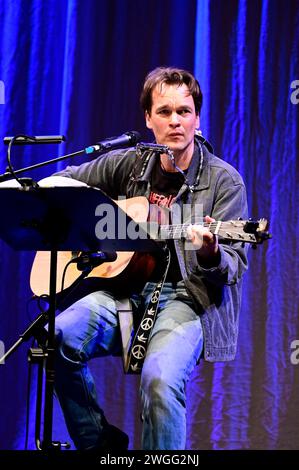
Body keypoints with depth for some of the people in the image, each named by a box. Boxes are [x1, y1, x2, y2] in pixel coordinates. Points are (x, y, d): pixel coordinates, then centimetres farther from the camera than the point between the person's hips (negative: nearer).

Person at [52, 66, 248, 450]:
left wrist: (211, 256, -27)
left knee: (160, 379, -36)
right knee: (58, 338, -26)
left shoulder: (223, 181, 1)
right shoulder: (129, 164, 12)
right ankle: (99, 442, -4)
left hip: (188, 298, -4)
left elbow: (234, 267, -3)